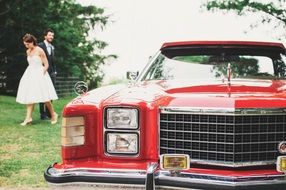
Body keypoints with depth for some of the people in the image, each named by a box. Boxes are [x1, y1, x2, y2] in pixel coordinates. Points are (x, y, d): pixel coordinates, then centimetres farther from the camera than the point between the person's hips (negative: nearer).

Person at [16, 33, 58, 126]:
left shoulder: (40, 51, -11)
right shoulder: (28, 52, 9)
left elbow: (46, 65, -8)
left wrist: (41, 75, -14)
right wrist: (29, 74, 12)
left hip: (39, 74, -6)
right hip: (30, 75, 7)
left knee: (44, 96, -5)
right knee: (29, 96, -1)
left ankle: (53, 114, 11)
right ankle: (28, 118, -1)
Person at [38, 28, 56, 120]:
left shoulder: (52, 47, 17)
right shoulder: (40, 46, -6)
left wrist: (54, 71, 13)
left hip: (52, 73, 7)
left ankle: (49, 113, 15)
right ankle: (43, 114, 2)